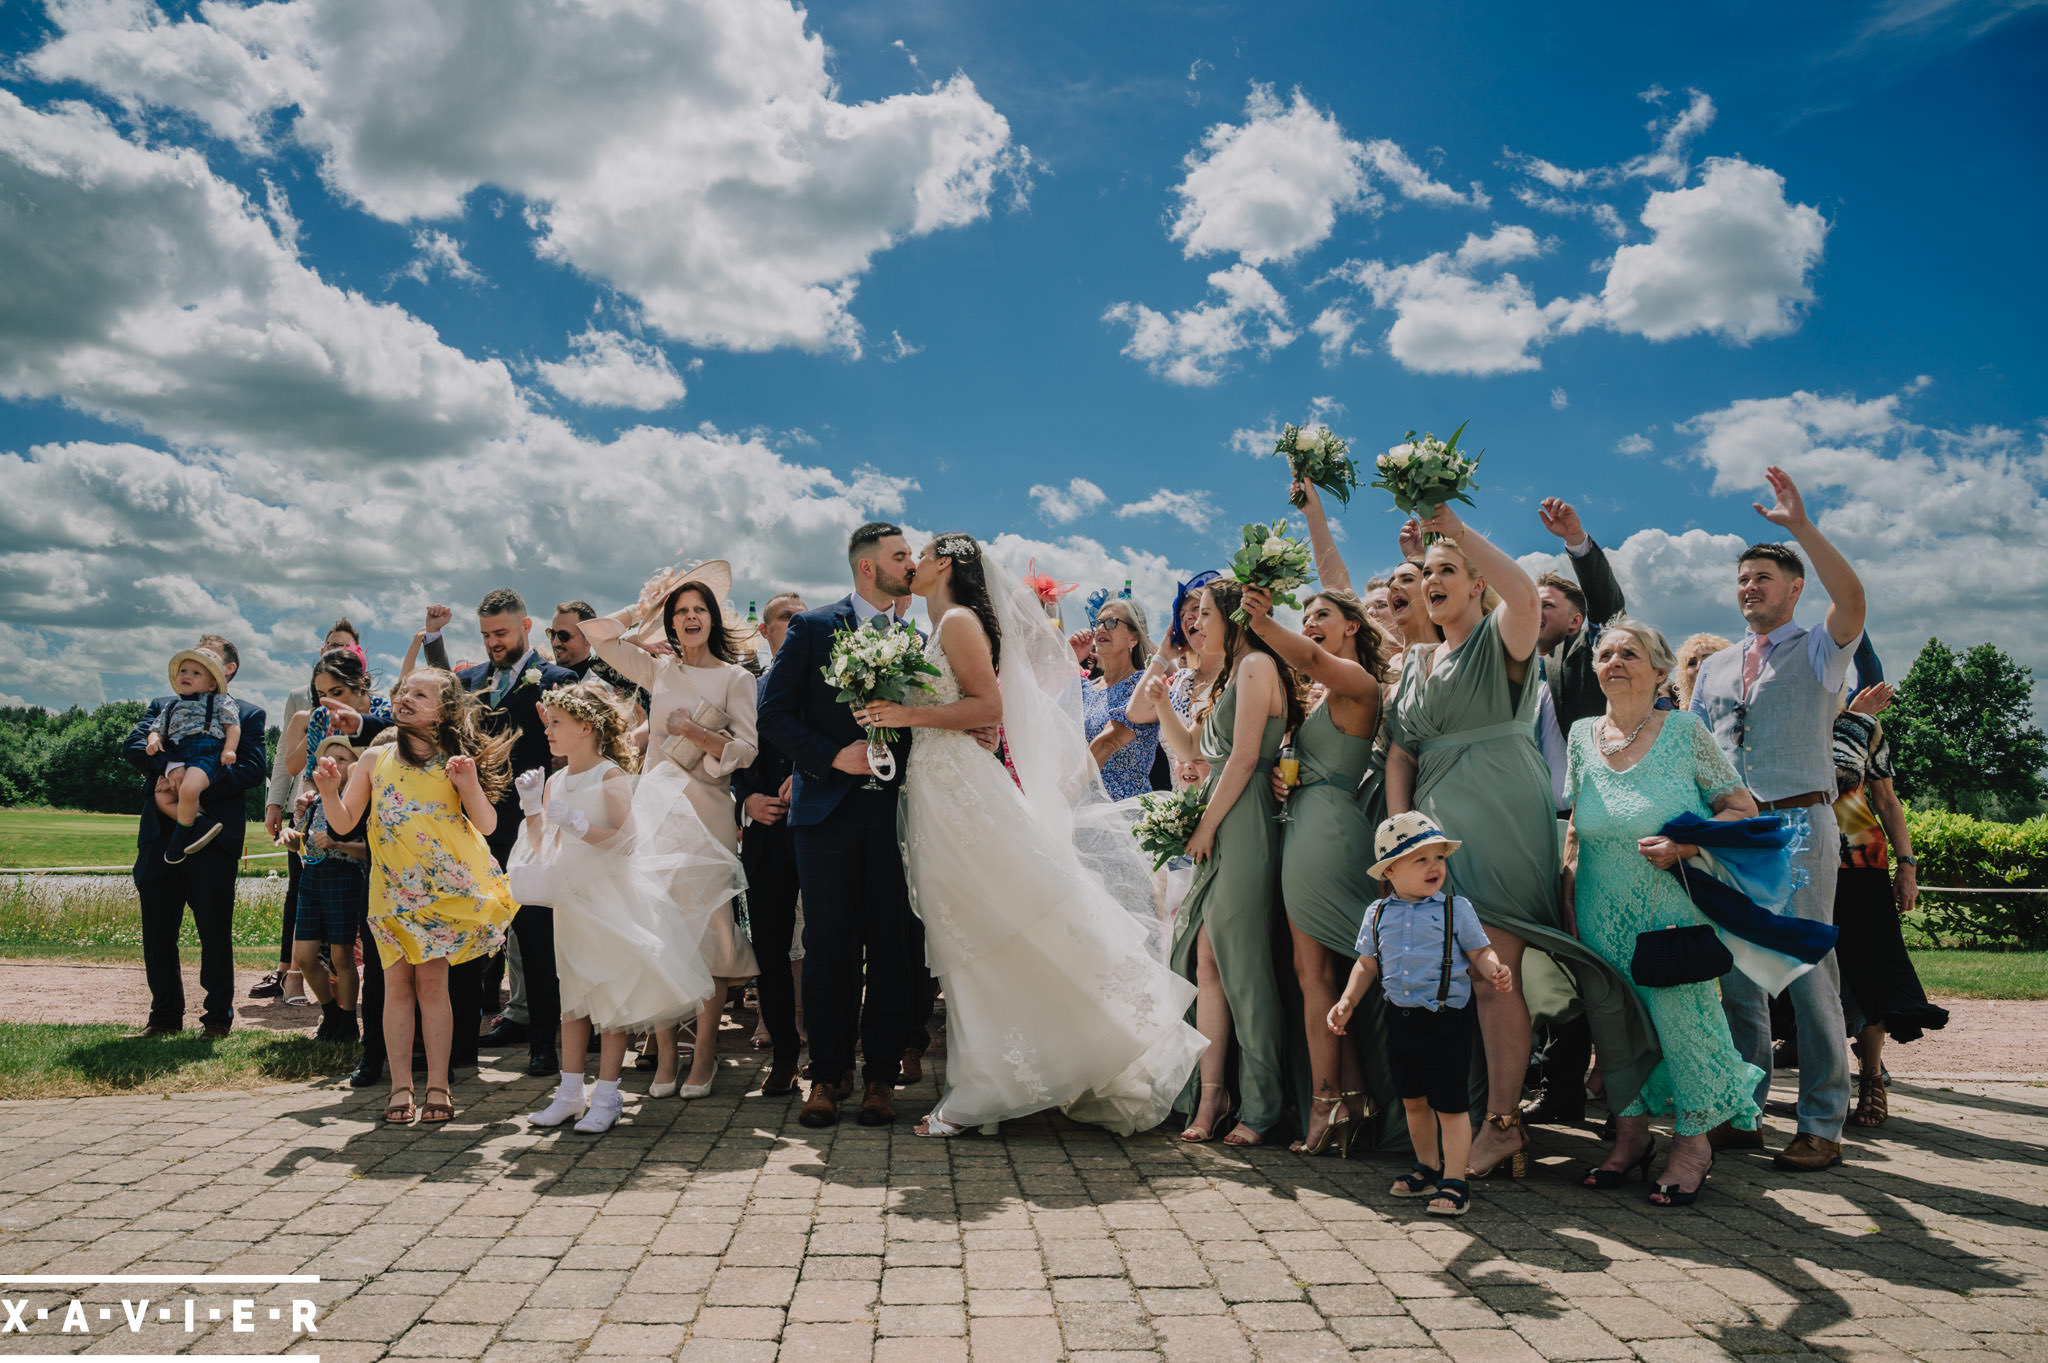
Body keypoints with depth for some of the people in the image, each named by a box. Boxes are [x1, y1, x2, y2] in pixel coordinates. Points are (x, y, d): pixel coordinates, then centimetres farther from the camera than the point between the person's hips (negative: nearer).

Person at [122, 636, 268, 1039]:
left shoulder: (248, 715, 9)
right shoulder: (163, 707, 20)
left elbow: (254, 768, -5)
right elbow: (133, 745, 2)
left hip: (212, 835, -3)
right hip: (160, 834, 3)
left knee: (215, 931, 0)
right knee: (157, 930, 7)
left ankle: (217, 1017, 14)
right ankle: (165, 1016, 21)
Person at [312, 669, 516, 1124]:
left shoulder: (454, 762, -1)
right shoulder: (375, 760, 7)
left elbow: (487, 825, -5)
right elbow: (344, 823, 8)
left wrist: (470, 783, -20)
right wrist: (328, 791, -10)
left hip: (443, 887, -2)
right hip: (393, 888, 3)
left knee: (431, 982, -1)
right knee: (398, 984, 3)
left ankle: (437, 1087, 6)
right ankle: (401, 1087, 11)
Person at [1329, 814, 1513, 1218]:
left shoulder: (1456, 908, -4)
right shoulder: (1378, 914, 4)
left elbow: (1480, 952, -2)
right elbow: (1366, 964, 14)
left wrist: (1495, 971, -23)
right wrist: (1346, 1002, 7)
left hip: (1448, 1019, -4)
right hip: (1401, 1018, 4)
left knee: (1449, 1102, -3)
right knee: (1413, 1099, 15)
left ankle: (1454, 1181, 8)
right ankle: (1427, 1168, 33)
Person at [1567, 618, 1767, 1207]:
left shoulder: (1685, 731, -4)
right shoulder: (1583, 737, 5)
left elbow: (1742, 810, -3)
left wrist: (1683, 845, -18)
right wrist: (1567, 893, 6)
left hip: (1676, 910, -3)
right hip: (1603, 916, 3)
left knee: (1681, 1013, -6)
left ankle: (1693, 1140, 14)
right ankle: (1630, 1133, 21)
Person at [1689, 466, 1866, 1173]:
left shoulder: (1820, 651, 6)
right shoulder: (1715, 667, 19)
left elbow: (1851, 598, -17)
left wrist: (1802, 525, -17)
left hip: (1799, 823, -5)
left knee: (1809, 971, -5)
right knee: (1737, 971, 7)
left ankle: (1821, 1126, 2)